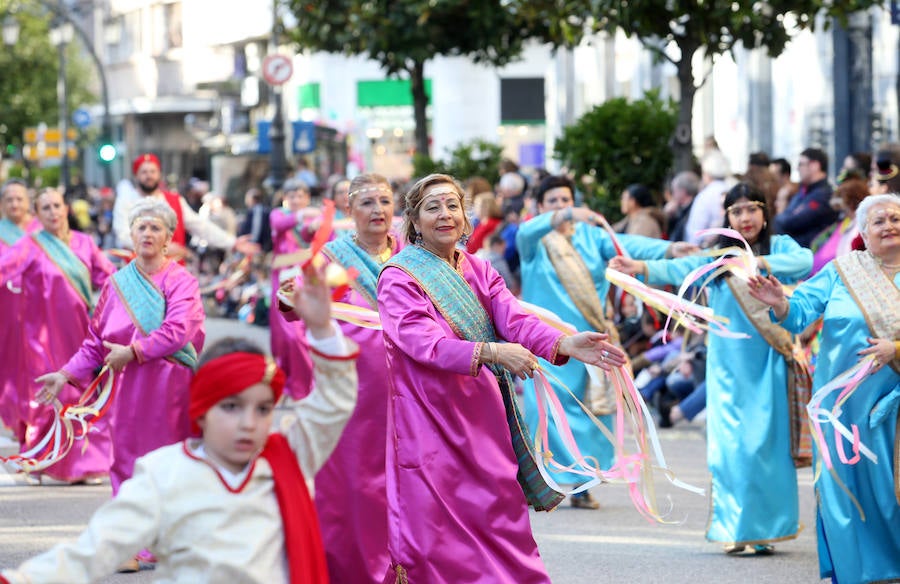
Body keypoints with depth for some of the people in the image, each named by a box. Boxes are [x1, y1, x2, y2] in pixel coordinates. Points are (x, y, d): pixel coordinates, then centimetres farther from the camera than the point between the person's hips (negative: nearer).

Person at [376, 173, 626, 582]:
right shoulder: (398, 278, -8)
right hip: (431, 420, -6)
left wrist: (565, 344, -24)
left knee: (497, 517, 6)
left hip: (483, 417, 6)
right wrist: (491, 352, -36)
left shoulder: (478, 271, 10)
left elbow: (513, 318, -5)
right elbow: (426, 341, -22)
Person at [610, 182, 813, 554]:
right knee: (731, 444, -4)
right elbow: (681, 269, -9)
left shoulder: (779, 247, 6)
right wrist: (641, 268, -27)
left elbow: (804, 261, -15)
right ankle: (735, 528, 1)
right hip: (729, 365, 1)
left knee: (768, 443, -4)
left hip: (769, 363, -1)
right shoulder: (717, 257, 7)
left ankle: (766, 528, 3)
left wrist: (759, 262, -27)